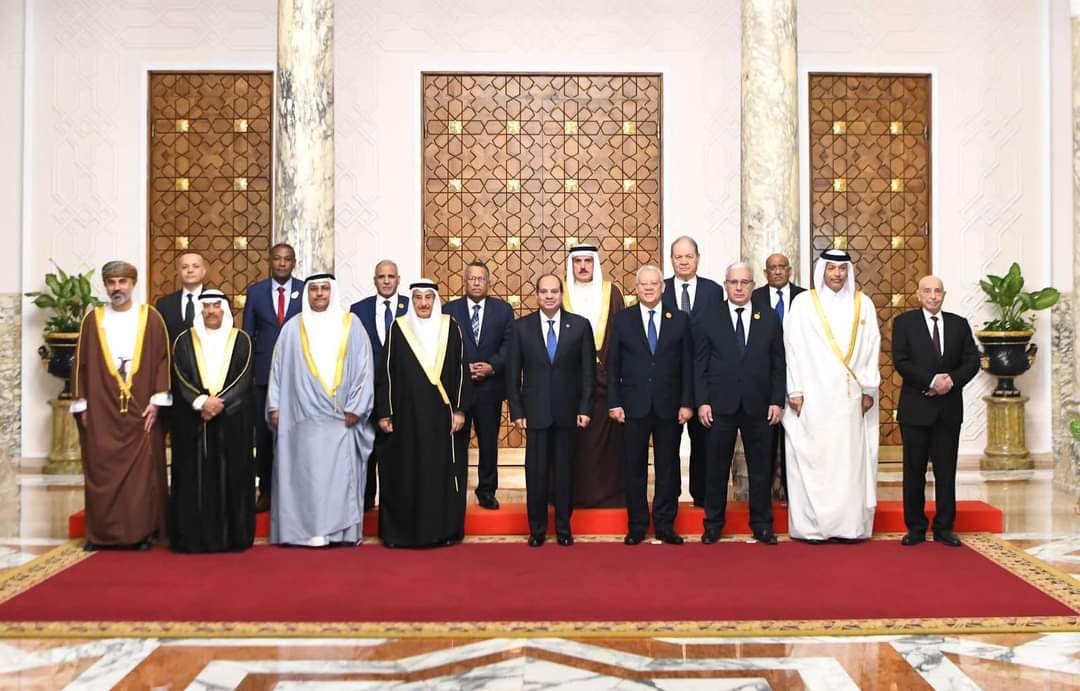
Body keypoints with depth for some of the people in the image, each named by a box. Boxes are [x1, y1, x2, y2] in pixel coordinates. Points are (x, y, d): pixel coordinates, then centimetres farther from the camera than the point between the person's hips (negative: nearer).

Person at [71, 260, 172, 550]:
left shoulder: (150, 317, 3)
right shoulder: (93, 319, 7)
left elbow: (162, 359, 1)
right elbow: (81, 364, 7)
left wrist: (156, 400, -5)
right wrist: (82, 405, 2)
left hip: (141, 410, -1)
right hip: (100, 411, 1)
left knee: (143, 472, 1)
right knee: (101, 472, 3)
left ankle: (142, 531, 9)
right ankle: (101, 533, 12)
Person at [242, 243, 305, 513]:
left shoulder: (306, 291, 3)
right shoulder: (255, 291, 7)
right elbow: (247, 334, 10)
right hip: (264, 372, 2)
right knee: (264, 433, 5)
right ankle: (266, 491, 15)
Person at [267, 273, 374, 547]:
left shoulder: (351, 324, 5)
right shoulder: (293, 327, 8)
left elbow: (363, 366, 2)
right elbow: (279, 368, 8)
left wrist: (355, 408, -5)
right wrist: (275, 407, 2)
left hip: (340, 416, 0)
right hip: (302, 416, 1)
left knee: (339, 472, -1)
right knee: (305, 472, -1)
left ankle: (339, 530, 5)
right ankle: (308, 529, 2)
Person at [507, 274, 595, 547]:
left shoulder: (580, 325, 0)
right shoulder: (521, 327, 1)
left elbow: (588, 370, 1)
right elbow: (513, 373, 2)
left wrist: (586, 408, -4)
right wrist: (516, 411, -3)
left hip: (568, 411, 0)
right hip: (535, 411, 0)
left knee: (564, 470, 8)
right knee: (535, 472, 4)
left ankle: (563, 527, 20)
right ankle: (537, 528, 17)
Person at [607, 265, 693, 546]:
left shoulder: (680, 320, 4)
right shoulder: (622, 320, 4)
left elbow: (687, 365, 3)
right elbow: (613, 365, 3)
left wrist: (686, 403, -3)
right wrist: (614, 403, -3)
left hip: (669, 406, 0)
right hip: (634, 406, 0)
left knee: (668, 467, 6)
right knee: (634, 467, 5)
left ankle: (665, 525, 16)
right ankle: (636, 525, 15)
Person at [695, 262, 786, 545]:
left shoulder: (770, 318, 6)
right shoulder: (709, 317, 2)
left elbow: (778, 364, 6)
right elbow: (699, 364, 1)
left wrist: (777, 401, -1)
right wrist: (702, 402, -5)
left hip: (758, 405, 1)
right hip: (720, 404, -1)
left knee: (760, 468, 7)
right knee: (717, 467, 7)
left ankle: (762, 524, 19)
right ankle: (713, 524, 18)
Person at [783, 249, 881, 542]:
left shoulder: (863, 304, 9)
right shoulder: (803, 303, 2)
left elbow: (871, 348, 8)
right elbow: (792, 348, 0)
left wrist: (868, 389, 2)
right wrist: (794, 391, -6)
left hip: (850, 397, 2)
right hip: (812, 396, -2)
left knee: (850, 459, 1)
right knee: (812, 458, -1)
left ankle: (849, 524, 8)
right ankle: (811, 525, 4)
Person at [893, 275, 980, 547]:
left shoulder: (959, 324, 9)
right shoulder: (904, 322, 1)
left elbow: (972, 360, 4)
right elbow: (901, 362, -9)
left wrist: (952, 380, -14)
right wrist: (932, 381, -18)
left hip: (949, 408, 2)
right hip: (916, 408, -2)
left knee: (946, 471, 6)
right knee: (914, 471, 4)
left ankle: (944, 527, 15)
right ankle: (915, 527, 12)